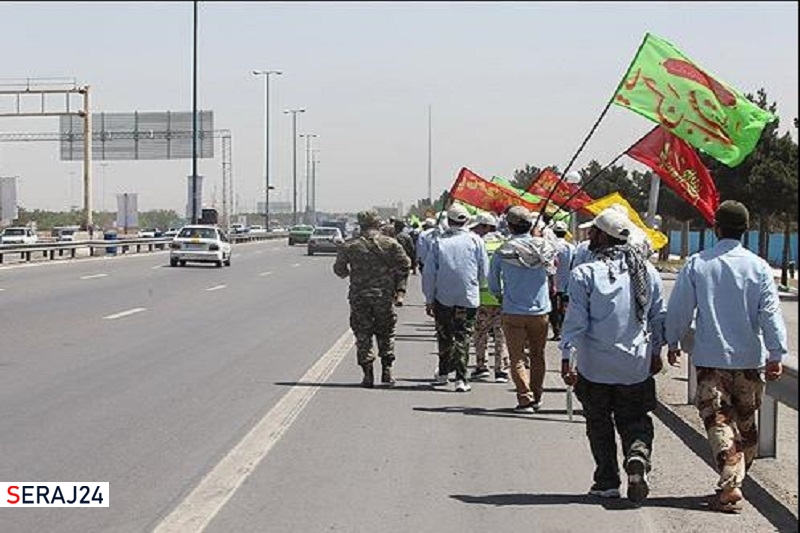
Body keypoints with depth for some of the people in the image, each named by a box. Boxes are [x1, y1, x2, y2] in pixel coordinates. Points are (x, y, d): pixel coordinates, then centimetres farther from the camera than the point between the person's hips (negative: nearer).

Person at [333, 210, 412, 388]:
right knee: (386, 333, 14)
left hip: (359, 297, 0)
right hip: (384, 295, 0)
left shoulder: (350, 246, -1)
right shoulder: (390, 244, -2)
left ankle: (368, 375, 2)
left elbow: (339, 268, 4)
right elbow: (405, 265, -4)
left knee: (363, 336, 6)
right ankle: (386, 370, 9)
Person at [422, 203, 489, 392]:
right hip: (468, 298, -1)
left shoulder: (438, 242, -4)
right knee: (463, 338, 3)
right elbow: (484, 271, 0)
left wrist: (429, 299, 6)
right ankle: (461, 378, -3)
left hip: (443, 298, 1)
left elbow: (428, 273, -2)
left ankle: (443, 373, 28)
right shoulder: (475, 240, -4)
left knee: (444, 336, 16)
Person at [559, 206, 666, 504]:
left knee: (599, 423, 12)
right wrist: (655, 352, 21)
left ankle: (608, 482, 13)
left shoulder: (584, 274, -12)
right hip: (637, 366, 3)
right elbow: (658, 317, 9)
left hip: (595, 367, -3)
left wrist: (566, 358, -8)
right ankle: (638, 455, -15)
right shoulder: (647, 271, 3)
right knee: (635, 419, 13)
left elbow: (575, 321, -13)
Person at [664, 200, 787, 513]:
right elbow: (771, 314, -7)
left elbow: (679, 309, 0)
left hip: (710, 358, -1)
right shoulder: (758, 267, -4)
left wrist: (672, 342, 14)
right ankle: (737, 479, 26)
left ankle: (730, 488, -15)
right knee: (746, 424, 16)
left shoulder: (697, 265, -5)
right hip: (750, 359, 1)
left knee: (719, 423, -2)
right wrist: (777, 354, -5)